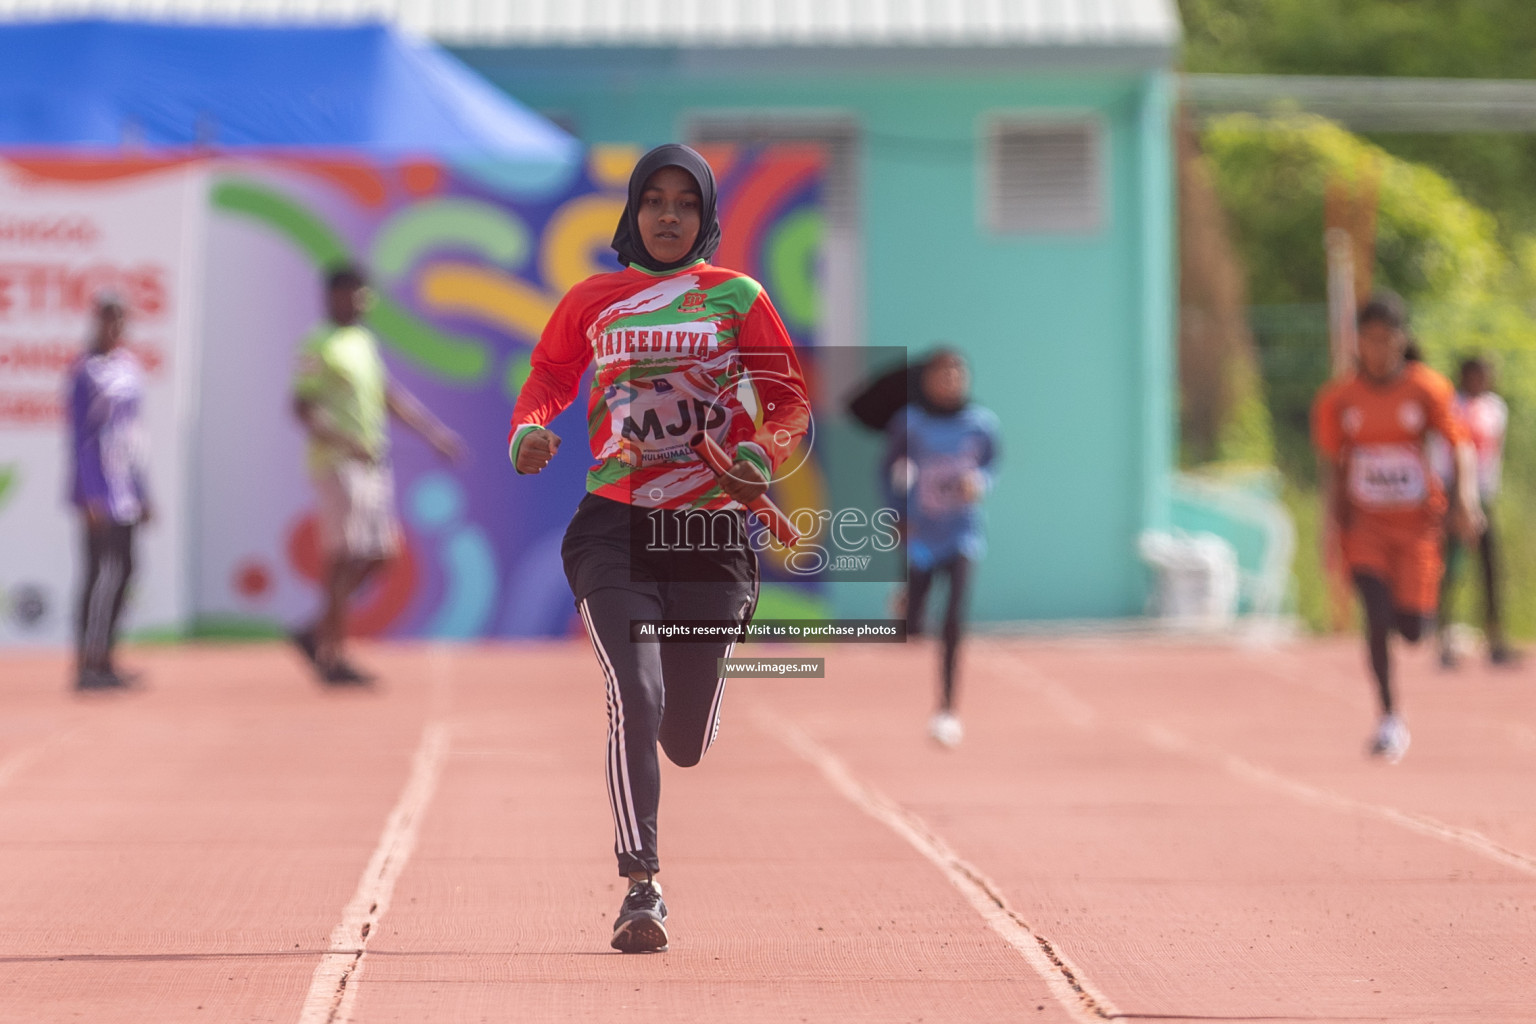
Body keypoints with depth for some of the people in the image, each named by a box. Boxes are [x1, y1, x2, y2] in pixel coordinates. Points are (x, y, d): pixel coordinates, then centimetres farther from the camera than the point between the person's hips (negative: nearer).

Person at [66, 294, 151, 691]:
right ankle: (88, 663, -8)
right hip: (100, 490, -8)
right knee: (105, 570, -11)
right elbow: (80, 438, -13)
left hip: (127, 490, 8)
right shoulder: (85, 371, -10)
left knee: (121, 569, 8)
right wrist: (90, 498, -18)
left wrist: (143, 494, 19)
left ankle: (104, 658, 15)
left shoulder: (130, 365, 15)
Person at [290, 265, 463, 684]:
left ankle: (317, 633, 18)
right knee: (344, 558, -8)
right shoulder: (319, 346, -10)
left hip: (373, 462, 9)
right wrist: (345, 442, -27)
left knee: (378, 554, 8)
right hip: (337, 463, -9)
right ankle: (333, 657, -1)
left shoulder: (364, 341, 16)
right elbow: (303, 407, -16)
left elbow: (389, 395, 22)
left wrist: (434, 431, 16)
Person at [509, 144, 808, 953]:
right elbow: (546, 380, 15)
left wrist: (760, 454, -16)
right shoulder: (593, 300, 8)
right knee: (636, 697, -20)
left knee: (686, 741, 5)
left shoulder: (738, 298, 6)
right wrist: (529, 432, -7)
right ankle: (641, 888, -14)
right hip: (615, 530, 0)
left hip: (712, 534, 1)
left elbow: (792, 404, 4)